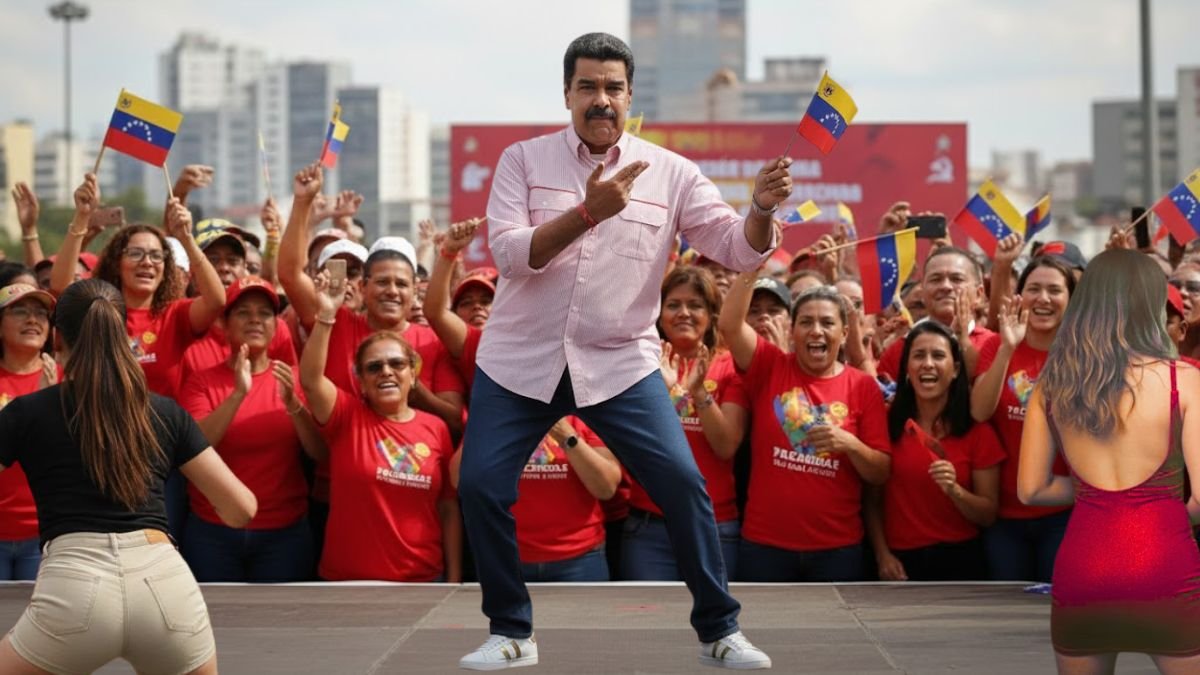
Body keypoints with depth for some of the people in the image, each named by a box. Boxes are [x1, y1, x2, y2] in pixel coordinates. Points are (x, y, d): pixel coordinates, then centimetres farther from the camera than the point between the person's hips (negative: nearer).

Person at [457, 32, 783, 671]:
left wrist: (761, 209, -27)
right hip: (519, 359, 0)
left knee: (683, 483, -10)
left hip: (620, 363, 0)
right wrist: (588, 212, -28)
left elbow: (738, 249, -5)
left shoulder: (669, 172, -1)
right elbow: (509, 255, -16)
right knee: (480, 487, -6)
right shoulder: (523, 160, -3)